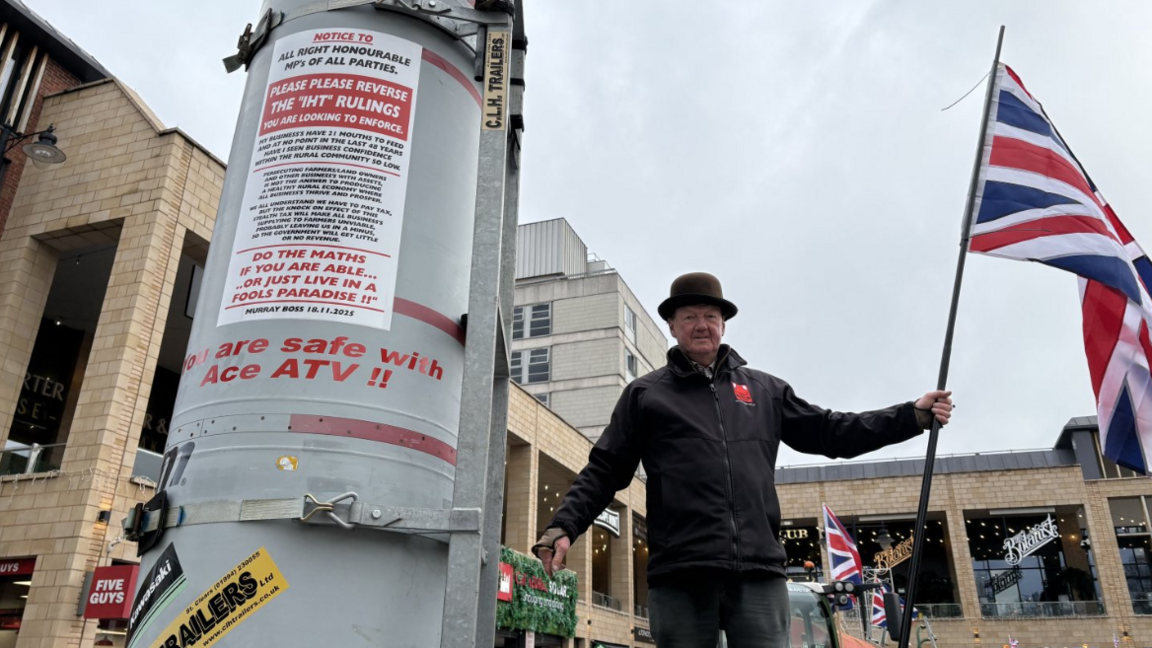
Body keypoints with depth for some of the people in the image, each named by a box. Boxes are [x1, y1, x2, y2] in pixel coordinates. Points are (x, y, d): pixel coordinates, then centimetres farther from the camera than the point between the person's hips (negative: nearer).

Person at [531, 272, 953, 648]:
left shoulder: (764, 390, 19)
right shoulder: (645, 394, 11)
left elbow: (830, 432, 21)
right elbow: (604, 471, 8)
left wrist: (915, 415, 16)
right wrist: (563, 527, -5)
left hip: (758, 574, 2)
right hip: (679, 576, -1)